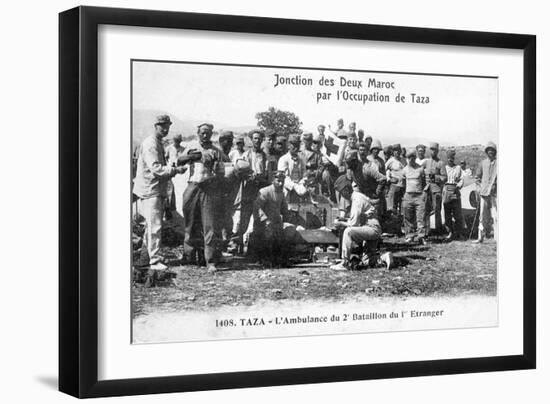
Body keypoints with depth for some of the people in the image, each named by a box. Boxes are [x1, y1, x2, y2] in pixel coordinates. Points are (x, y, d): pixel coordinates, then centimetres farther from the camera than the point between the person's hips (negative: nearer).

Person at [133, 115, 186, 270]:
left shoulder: (159, 144, 18)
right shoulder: (150, 144, -14)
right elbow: (155, 167, -24)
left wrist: (172, 171, 8)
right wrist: (175, 170, -26)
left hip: (157, 190, 10)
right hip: (150, 191, -10)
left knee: (152, 225, 18)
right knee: (155, 226, -11)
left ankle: (147, 254, 29)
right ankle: (154, 260, -10)